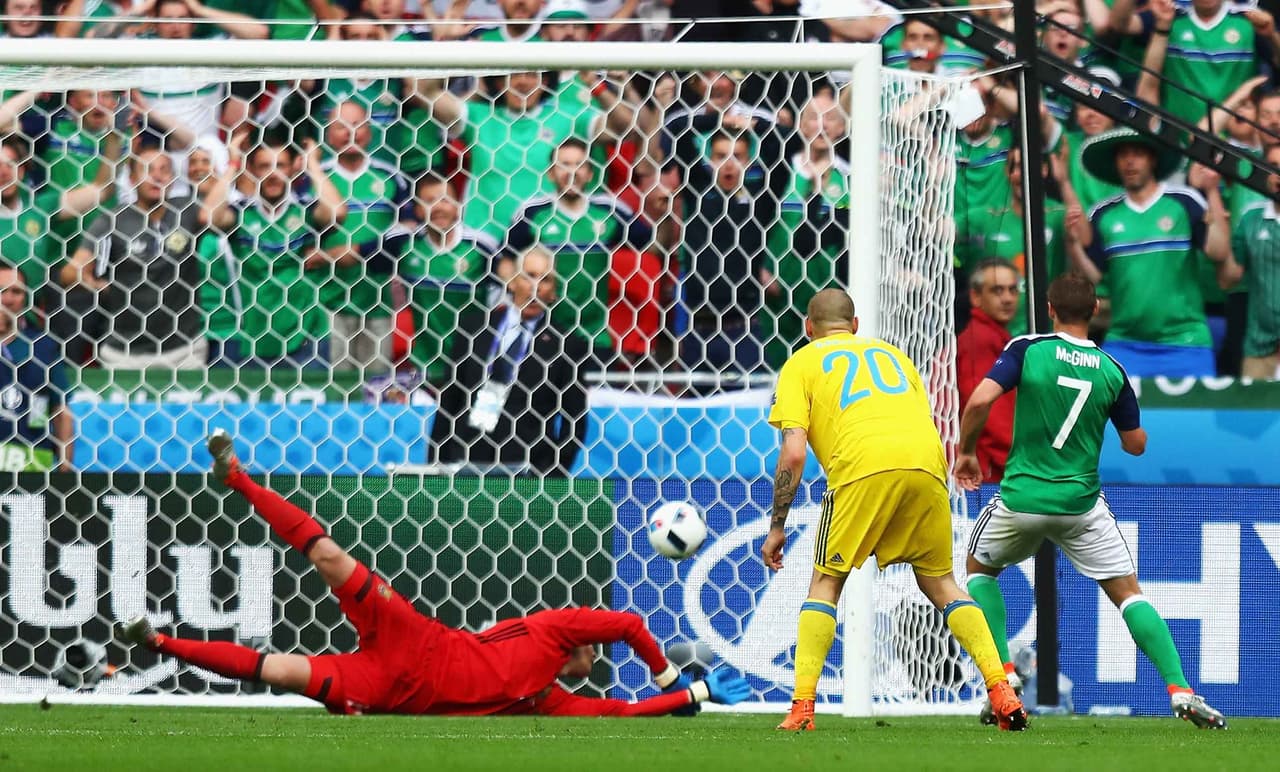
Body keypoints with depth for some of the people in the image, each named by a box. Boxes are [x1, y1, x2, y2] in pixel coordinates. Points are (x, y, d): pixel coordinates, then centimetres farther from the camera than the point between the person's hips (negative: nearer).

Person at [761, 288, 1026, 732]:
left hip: (862, 465, -3)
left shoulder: (801, 364, 20)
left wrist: (776, 528, 13)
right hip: (926, 462, 3)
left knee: (826, 582, 11)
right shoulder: (889, 352, 33)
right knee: (939, 582, 17)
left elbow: (793, 453, 8)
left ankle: (802, 706, -1)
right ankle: (1001, 691, 5)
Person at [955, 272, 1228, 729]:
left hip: (1021, 498, -1)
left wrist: (966, 452, 0)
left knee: (979, 567, 26)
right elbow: (1136, 444, 7)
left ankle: (1003, 677, 12)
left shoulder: (1027, 350, -6)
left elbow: (980, 400, -17)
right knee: (1128, 593, 7)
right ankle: (1180, 690, -9)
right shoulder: (1111, 372, 0)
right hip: (1081, 503, 1)